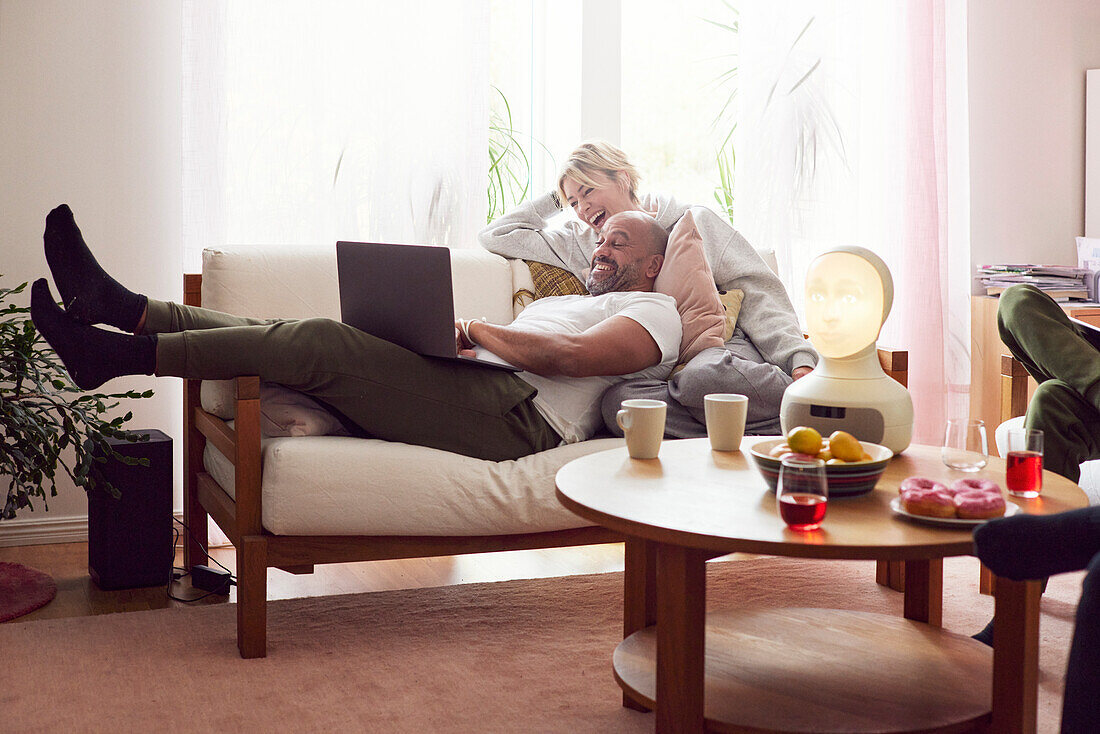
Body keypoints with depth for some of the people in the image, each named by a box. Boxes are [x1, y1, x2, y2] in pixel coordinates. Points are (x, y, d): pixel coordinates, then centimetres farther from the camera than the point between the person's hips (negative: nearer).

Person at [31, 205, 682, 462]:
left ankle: (124, 354, -21)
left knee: (322, 344, -21)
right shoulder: (563, 300, 39)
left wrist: (475, 330, -5)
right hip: (474, 394, 8)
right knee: (300, 339, -6)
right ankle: (120, 308, -9)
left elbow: (566, 356, -10)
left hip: (520, 416, -8)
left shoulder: (655, 311, 11)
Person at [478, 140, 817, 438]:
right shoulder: (579, 243, 23)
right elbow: (495, 236, 27)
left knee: (702, 377, -40)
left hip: (723, 347, -2)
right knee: (617, 402, -35)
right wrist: (556, 198, 28)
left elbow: (756, 293, 6)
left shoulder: (692, 222, 14)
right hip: (653, 374, 3)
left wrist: (798, 359, -9)